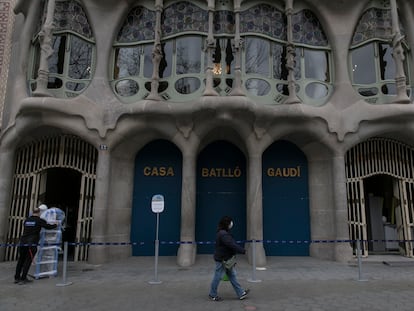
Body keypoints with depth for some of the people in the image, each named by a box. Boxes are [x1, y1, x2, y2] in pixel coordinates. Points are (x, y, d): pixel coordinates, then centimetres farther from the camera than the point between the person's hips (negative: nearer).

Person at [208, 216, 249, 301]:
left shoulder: (224, 233, 10)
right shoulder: (223, 234, -23)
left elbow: (232, 244, 12)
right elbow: (231, 244, -27)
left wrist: (241, 250, 4)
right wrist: (243, 251, -21)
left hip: (227, 259, 10)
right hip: (222, 259, -10)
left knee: (232, 276, 13)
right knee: (218, 277, 3)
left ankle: (241, 293, 20)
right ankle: (212, 295, 18)